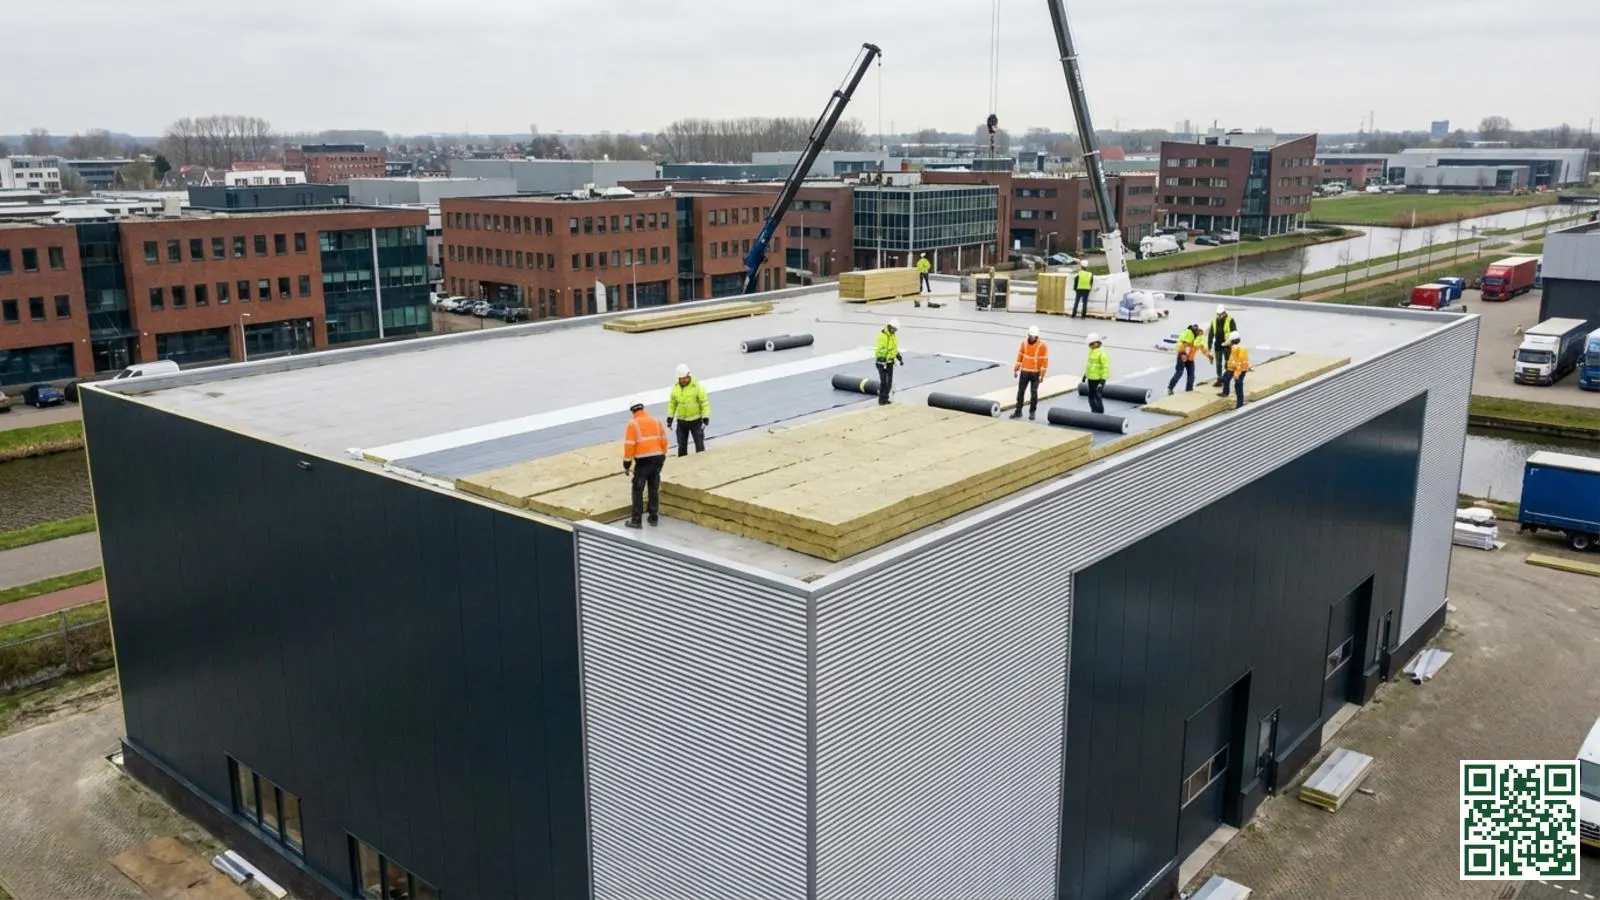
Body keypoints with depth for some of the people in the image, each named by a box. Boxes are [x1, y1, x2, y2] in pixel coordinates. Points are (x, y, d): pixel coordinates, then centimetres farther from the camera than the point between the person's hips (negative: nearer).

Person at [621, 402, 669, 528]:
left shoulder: (633, 423, -6)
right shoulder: (656, 420, 9)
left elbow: (629, 445, -10)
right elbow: (664, 440, 11)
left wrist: (627, 463, -4)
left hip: (643, 460, -5)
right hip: (657, 458, 5)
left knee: (638, 490, 3)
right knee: (654, 489, 14)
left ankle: (636, 520, 3)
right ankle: (654, 517, 18)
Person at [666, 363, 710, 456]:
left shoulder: (697, 386, -13)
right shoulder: (675, 387, 1)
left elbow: (705, 403, -11)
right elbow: (672, 403, 11)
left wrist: (706, 418, -17)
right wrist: (670, 418, 6)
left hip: (695, 420, -4)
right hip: (681, 421, 4)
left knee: (699, 445, -1)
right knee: (681, 446, 11)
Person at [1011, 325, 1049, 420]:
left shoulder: (1042, 346, -11)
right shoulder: (1024, 343, 2)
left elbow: (1045, 361, -11)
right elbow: (1020, 357, 8)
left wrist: (1042, 375, -14)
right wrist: (1016, 369, 5)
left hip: (1035, 373, -4)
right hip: (1024, 372, 4)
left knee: (1034, 393, 3)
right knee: (1020, 391, 3)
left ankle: (1032, 412, 13)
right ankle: (1018, 411, 9)